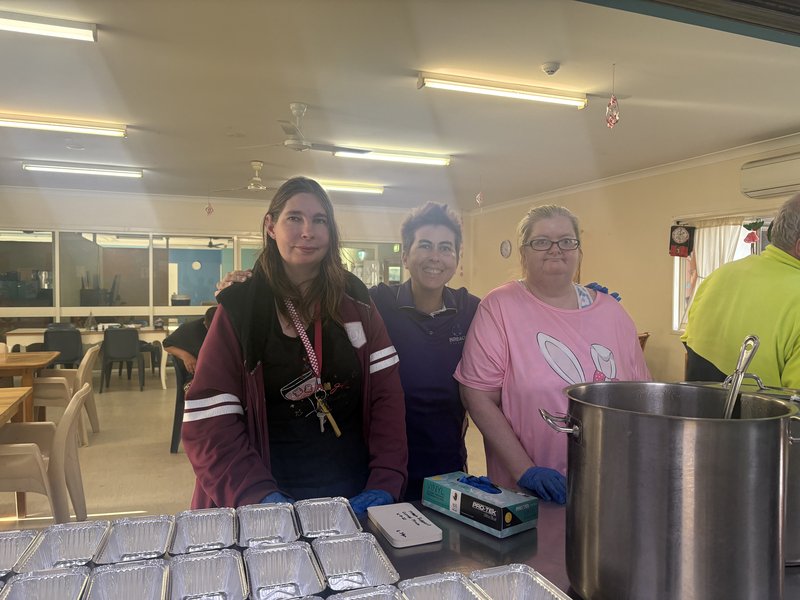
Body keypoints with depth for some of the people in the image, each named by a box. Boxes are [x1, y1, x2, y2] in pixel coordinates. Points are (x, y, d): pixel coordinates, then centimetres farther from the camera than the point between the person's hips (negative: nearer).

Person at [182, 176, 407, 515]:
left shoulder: (354, 301, -1)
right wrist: (260, 495, -22)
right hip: (279, 495, -2)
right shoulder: (239, 309, -7)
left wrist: (385, 483, -15)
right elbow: (208, 422, -10)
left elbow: (387, 394, -5)